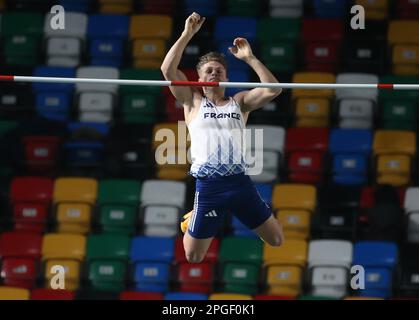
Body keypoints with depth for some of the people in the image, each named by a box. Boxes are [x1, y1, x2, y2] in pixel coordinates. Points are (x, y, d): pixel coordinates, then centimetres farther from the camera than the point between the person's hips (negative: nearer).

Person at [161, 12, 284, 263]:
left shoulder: (239, 102, 15)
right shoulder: (193, 102, 11)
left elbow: (273, 90, 1)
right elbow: (168, 69, 1)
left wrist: (249, 58, 0)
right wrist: (188, 34, 0)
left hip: (240, 182, 2)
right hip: (208, 185, -2)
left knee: (277, 240, 7)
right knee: (193, 258, 4)